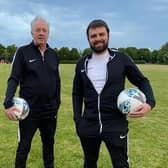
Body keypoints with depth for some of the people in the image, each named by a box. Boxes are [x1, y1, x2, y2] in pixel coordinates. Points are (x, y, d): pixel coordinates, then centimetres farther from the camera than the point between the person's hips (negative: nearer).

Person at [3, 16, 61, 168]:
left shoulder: (53, 54, 7)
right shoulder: (23, 52, -5)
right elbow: (14, 79, -10)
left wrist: (57, 102, 11)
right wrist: (8, 103, -23)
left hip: (50, 110, 4)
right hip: (29, 110, -3)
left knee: (49, 144, 18)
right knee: (24, 147, 9)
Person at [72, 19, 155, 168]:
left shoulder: (122, 59, -5)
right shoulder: (82, 63, 3)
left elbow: (142, 81, 2)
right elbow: (77, 93, 10)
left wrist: (150, 103, -17)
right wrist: (78, 120, 2)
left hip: (116, 125, -3)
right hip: (88, 126, 3)